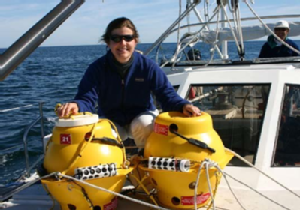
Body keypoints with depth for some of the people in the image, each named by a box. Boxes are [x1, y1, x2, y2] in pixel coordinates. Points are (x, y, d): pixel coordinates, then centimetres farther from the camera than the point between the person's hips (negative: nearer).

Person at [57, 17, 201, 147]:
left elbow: (167, 94, -17)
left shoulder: (147, 66, -15)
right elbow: (86, 99, -22)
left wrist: (183, 106, -41)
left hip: (141, 116, 0)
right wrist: (76, 105, -49)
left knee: (145, 123, -34)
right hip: (110, 122, 1)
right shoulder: (97, 69, -14)